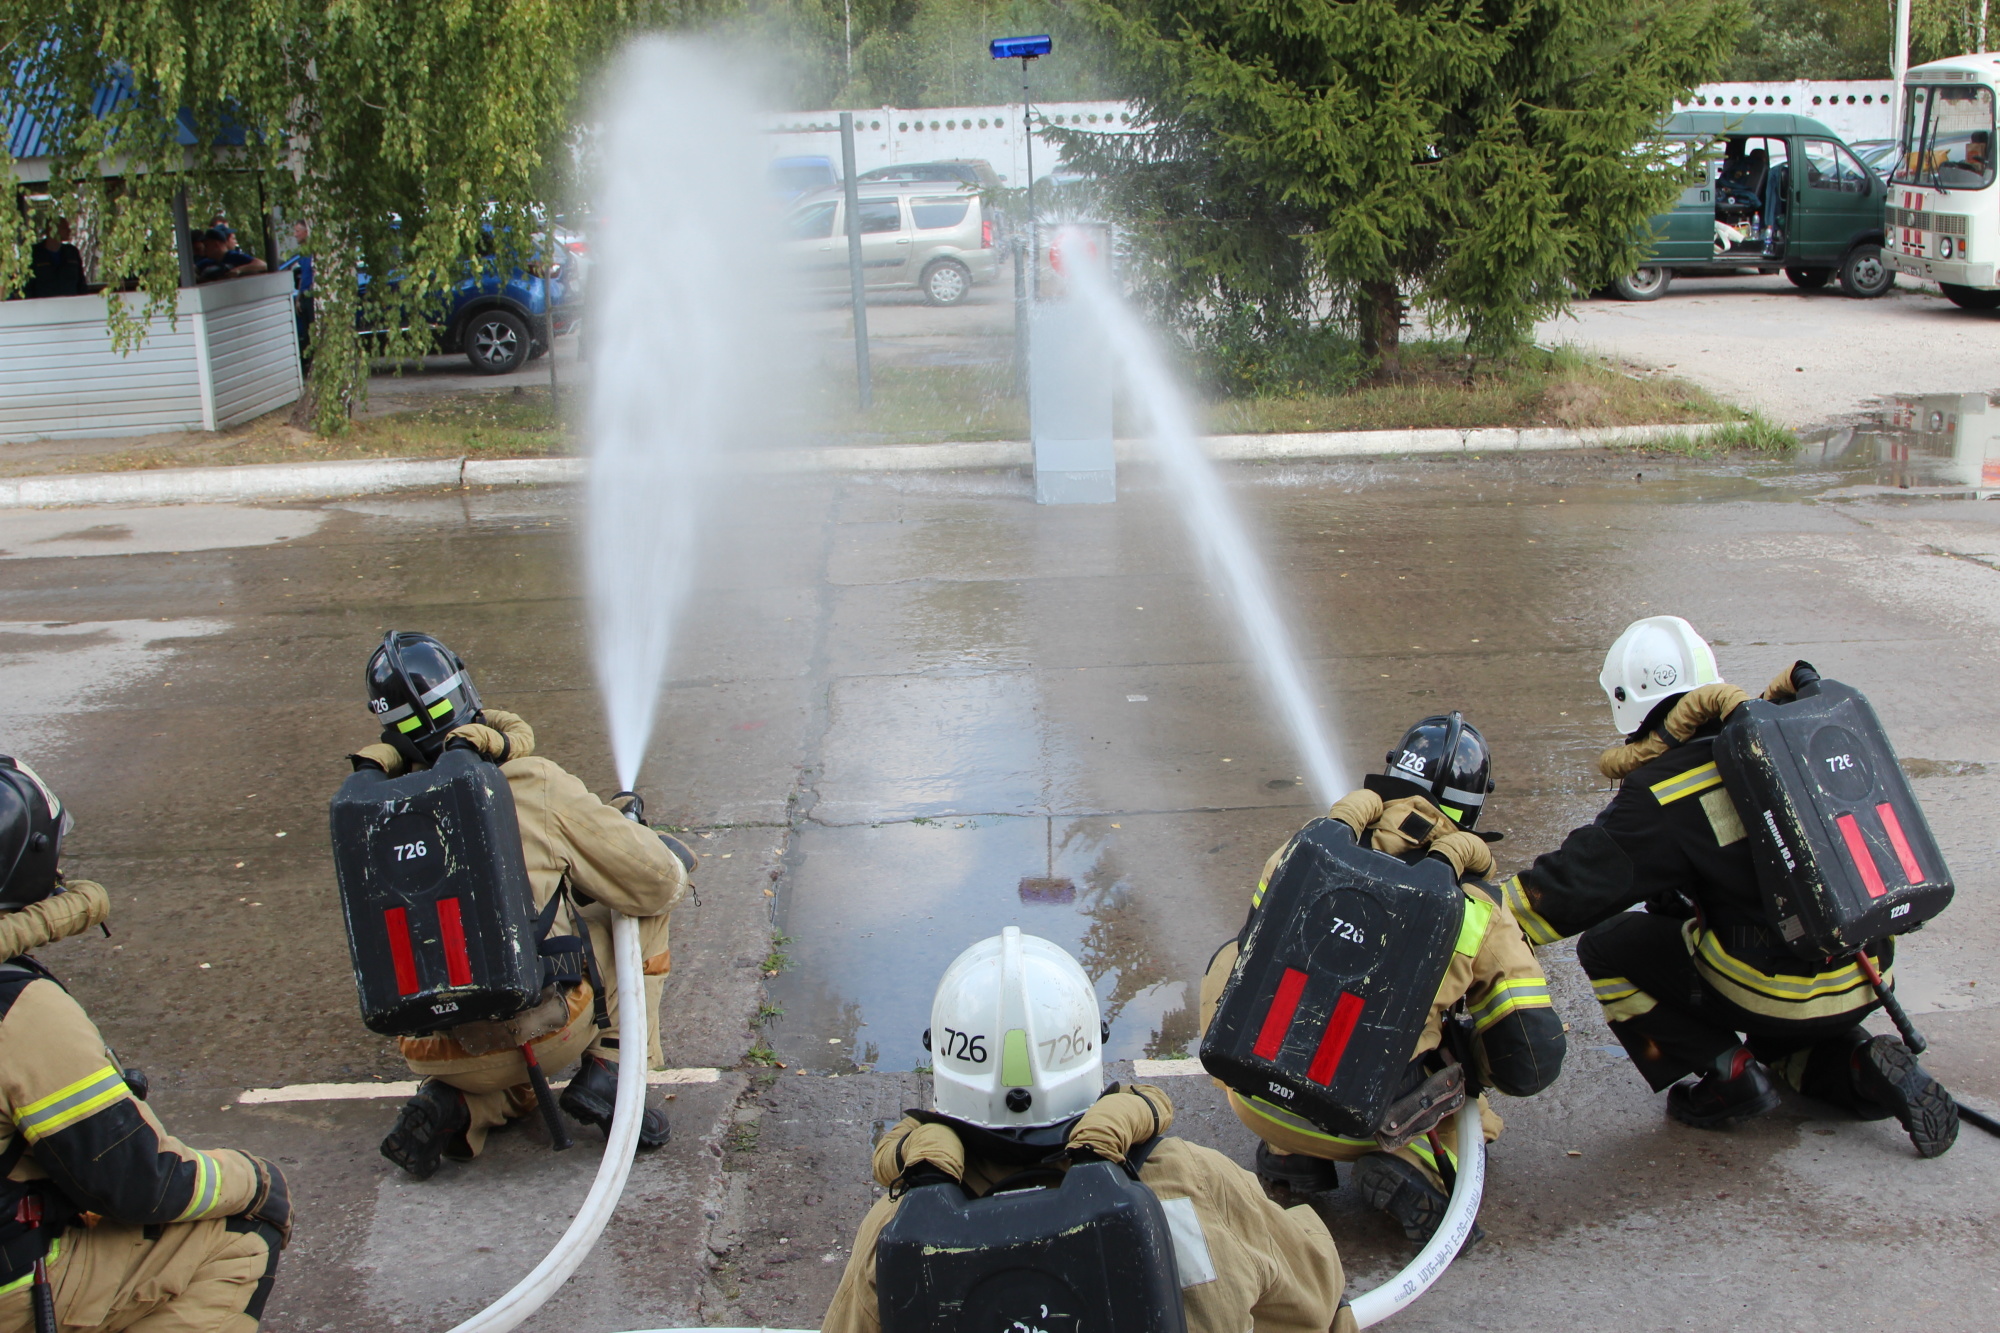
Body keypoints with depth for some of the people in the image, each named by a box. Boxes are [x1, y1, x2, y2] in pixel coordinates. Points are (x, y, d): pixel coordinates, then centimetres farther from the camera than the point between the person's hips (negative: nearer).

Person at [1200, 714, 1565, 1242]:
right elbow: (1533, 1064, 1)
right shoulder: (1479, 907, 2)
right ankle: (1416, 1163, -2)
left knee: (1230, 959, 29)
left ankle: (1288, 1152, 18)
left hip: (1254, 1094, 1)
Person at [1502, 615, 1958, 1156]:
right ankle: (1858, 1067, 9)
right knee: (1771, 1039, 36)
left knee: (1607, 948, 5)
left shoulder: (1661, 795, -14)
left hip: (1773, 989, -7)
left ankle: (1729, 1073, 0)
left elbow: (1574, 885, -13)